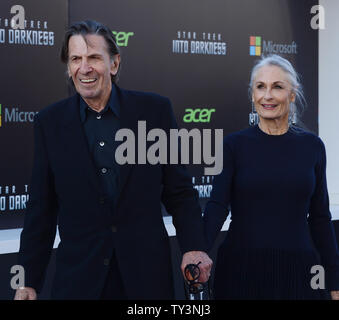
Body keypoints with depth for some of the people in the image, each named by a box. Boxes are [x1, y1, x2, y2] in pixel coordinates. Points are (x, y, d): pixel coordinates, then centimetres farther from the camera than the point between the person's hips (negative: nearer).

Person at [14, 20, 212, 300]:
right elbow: (41, 209, 4)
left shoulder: (155, 109, -2)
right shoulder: (49, 122, 1)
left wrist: (194, 247, -10)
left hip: (146, 275, 0)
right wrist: (28, 281, 1)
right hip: (78, 278, 0)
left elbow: (179, 190, 3)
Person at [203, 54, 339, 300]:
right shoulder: (234, 145, -1)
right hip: (242, 268, -1)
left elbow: (319, 217, 7)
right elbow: (218, 205, -11)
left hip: (298, 269, 2)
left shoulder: (311, 146, 4)